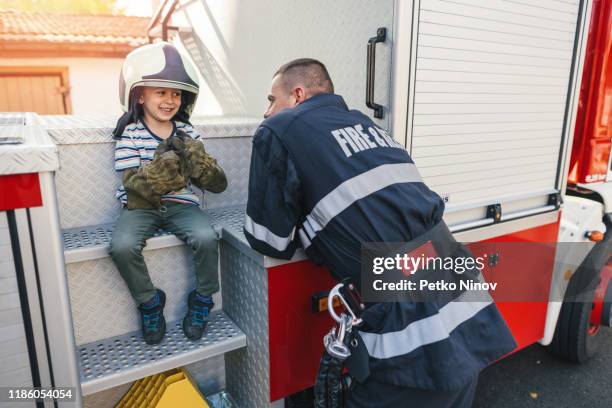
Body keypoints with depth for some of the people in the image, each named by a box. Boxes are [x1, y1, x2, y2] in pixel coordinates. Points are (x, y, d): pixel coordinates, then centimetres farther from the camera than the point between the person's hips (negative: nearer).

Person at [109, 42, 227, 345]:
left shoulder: (188, 133, 5)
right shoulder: (130, 134, -1)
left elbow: (217, 183, -2)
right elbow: (134, 184, -12)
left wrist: (193, 155, -21)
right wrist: (167, 160, -27)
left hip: (181, 204, 1)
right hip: (140, 206, -1)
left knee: (206, 237, -28)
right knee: (122, 246, -29)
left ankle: (202, 300, 1)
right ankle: (149, 301, 1)